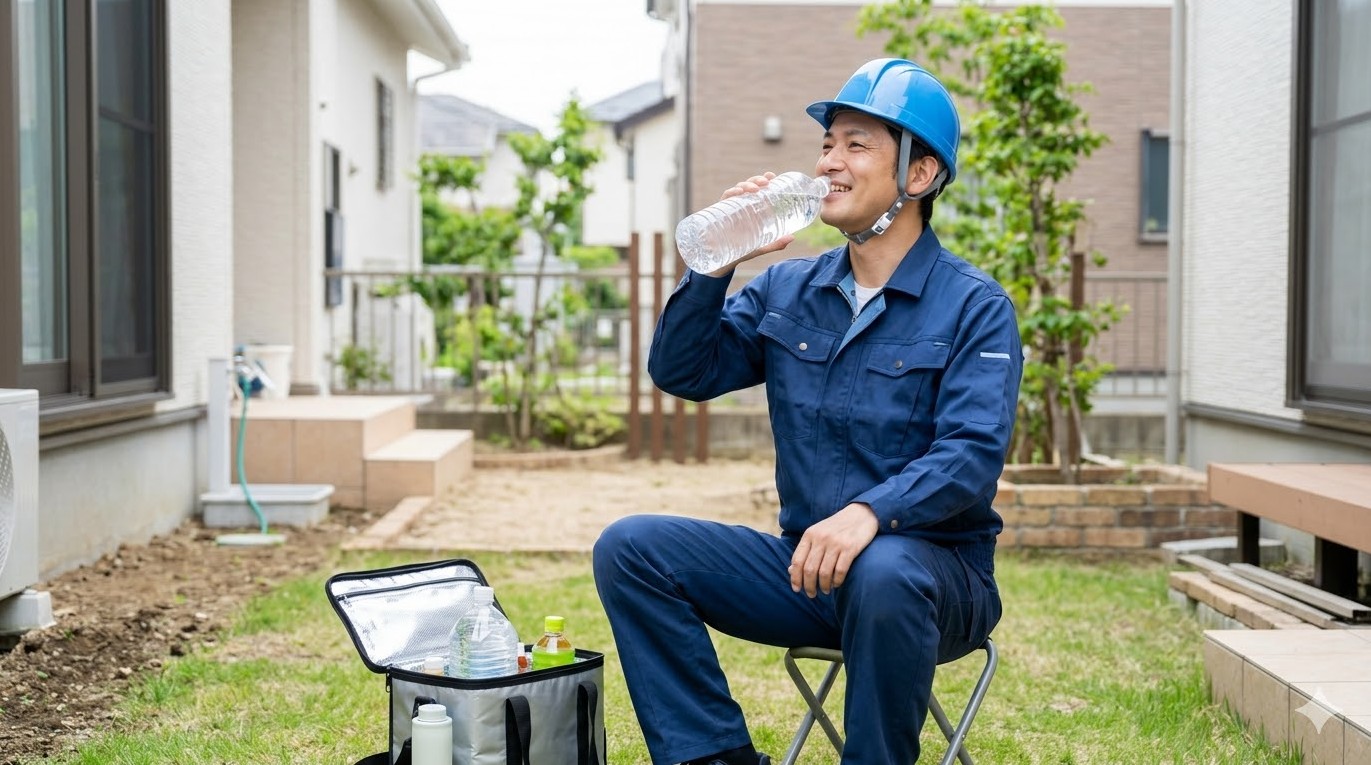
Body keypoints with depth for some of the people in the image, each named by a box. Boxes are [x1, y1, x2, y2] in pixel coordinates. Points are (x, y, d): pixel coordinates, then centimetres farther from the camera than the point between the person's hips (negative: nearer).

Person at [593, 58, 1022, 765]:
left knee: (882, 573, -40)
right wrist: (718, 265, -7)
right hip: (806, 567, 5)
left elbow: (974, 453, -19)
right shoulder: (786, 289, 10)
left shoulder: (975, 307, -6)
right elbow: (680, 372, 6)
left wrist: (871, 512, -37)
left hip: (930, 568, -5)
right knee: (630, 547, -12)